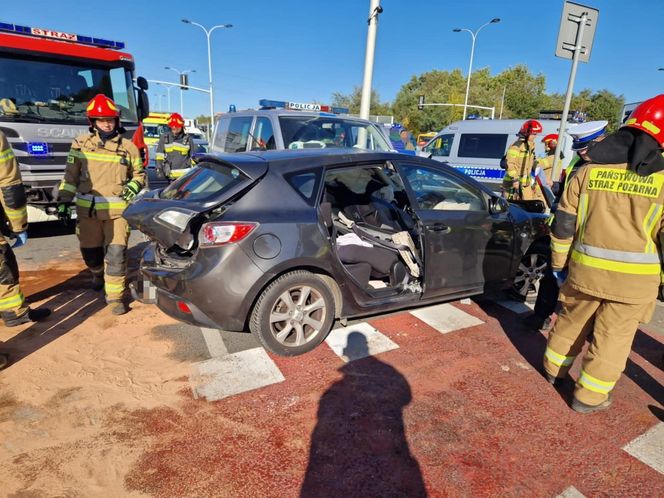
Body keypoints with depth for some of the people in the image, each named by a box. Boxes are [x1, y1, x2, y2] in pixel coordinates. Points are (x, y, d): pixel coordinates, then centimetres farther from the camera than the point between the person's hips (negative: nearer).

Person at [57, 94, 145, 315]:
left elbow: (139, 174, 12)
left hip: (117, 210, -2)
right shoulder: (81, 143, 6)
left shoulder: (128, 147, 3)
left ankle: (115, 296, 3)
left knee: (116, 253, -7)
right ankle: (98, 274, 47)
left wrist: (133, 187, -8)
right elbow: (71, 175, 8)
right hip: (87, 209, 2)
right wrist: (64, 200, 3)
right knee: (90, 251, 14)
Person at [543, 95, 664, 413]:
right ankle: (588, 397, 22)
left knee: (571, 322, 22)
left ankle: (554, 370, 41)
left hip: (584, 269, 3)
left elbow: (563, 224, 2)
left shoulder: (588, 171, 0)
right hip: (634, 279, -2)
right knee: (612, 338, 11)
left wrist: (559, 262, 13)